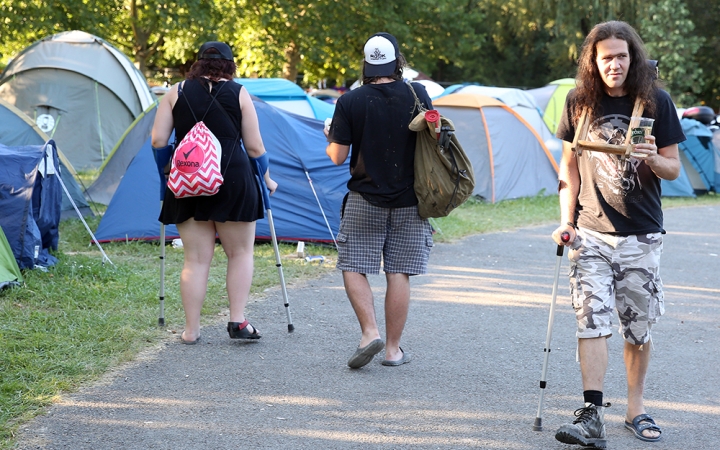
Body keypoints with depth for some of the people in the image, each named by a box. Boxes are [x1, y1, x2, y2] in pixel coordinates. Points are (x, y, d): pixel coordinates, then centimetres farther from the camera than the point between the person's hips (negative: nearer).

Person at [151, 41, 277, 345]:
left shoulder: (176, 93, 5)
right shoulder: (238, 93, 2)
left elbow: (158, 141, 3)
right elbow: (255, 146, 2)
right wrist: (266, 179, 17)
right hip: (233, 181, -2)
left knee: (196, 258, 8)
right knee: (240, 253, 12)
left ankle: (191, 330, 9)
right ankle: (238, 321, 5)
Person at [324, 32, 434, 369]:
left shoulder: (350, 102, -8)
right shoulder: (417, 95, -4)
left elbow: (337, 157, -6)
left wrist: (330, 138, 13)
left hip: (364, 200, -2)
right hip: (408, 201, 2)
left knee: (353, 268, 7)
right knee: (399, 274, 5)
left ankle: (370, 332, -9)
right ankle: (393, 349, 9)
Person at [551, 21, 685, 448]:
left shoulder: (656, 102, -2)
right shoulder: (580, 103, 3)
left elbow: (674, 169, 3)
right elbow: (569, 167, 10)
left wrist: (653, 160, -20)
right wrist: (567, 220, 0)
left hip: (641, 235, 0)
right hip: (591, 234, 1)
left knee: (639, 326, 6)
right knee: (592, 320, -10)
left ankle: (636, 408, 21)